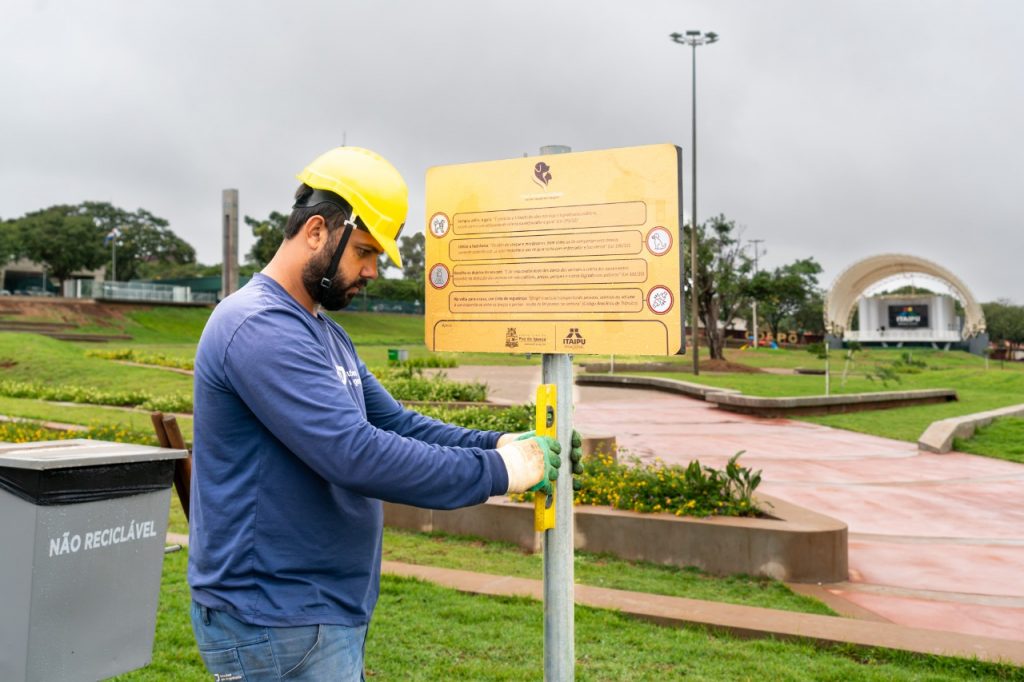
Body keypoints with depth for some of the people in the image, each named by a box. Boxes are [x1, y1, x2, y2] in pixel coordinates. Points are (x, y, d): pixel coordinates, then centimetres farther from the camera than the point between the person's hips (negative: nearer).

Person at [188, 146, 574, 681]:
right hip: (278, 623, -9)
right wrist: (494, 472, -22)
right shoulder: (260, 328, -21)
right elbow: (354, 454, -29)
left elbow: (394, 423, 10)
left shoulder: (326, 334, 13)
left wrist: (494, 444, -5)